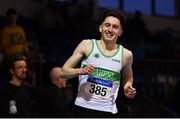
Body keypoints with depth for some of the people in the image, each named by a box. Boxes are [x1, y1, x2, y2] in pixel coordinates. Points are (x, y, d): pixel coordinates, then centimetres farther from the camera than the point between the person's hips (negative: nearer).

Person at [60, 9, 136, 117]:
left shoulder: (126, 55, 5)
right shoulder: (87, 45, 0)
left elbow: (128, 78, 26)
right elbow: (63, 72, 2)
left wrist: (127, 88, 4)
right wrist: (81, 71, -17)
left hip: (107, 111, 1)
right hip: (83, 108, -1)